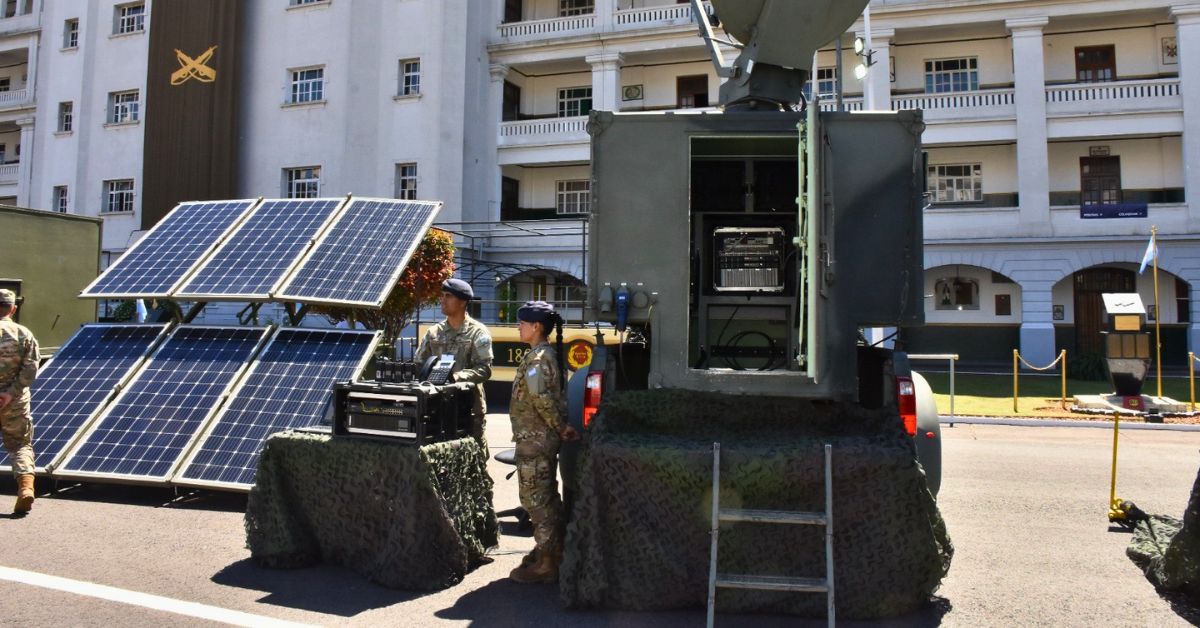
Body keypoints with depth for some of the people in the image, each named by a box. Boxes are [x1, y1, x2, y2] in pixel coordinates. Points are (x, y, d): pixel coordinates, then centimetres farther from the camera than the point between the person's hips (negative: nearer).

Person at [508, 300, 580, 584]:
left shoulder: (536, 358, -18)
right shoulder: (548, 354, 13)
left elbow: (541, 398, -29)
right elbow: (554, 396, 13)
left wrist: (560, 427, -18)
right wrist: (561, 426, 8)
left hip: (534, 438, -10)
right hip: (545, 437, 10)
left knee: (536, 499, -3)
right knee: (547, 497, 18)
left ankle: (545, 564, 4)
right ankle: (551, 551, 30)